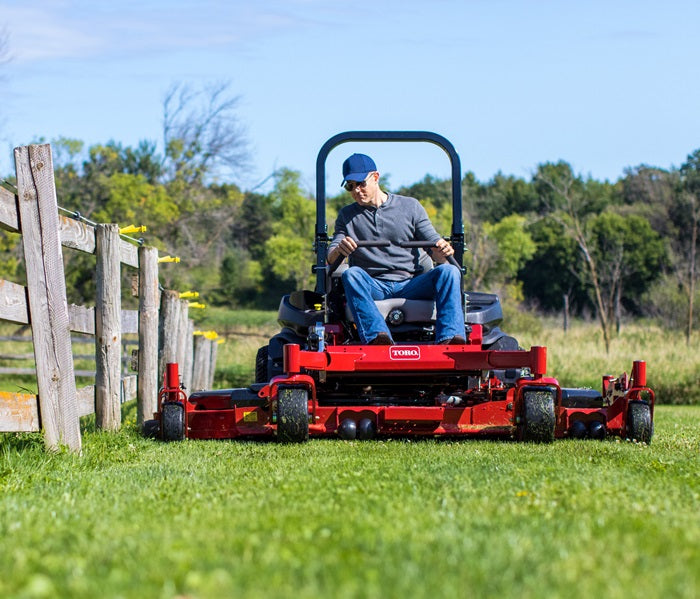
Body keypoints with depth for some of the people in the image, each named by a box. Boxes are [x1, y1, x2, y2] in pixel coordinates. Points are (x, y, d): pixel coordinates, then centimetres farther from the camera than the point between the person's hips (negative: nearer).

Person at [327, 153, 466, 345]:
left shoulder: (410, 207, 13)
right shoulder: (347, 216, 16)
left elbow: (435, 249, 8)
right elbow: (330, 259, 6)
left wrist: (442, 252, -18)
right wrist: (339, 250, -20)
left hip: (411, 284, 1)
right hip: (372, 288, 0)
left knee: (449, 272, -26)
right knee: (351, 274, -33)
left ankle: (449, 338, -44)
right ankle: (376, 336, -53)